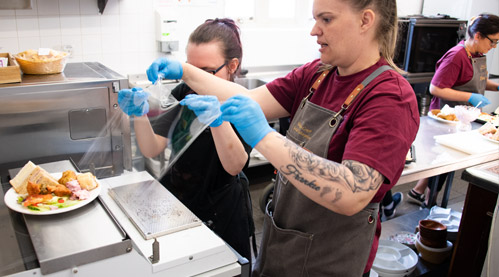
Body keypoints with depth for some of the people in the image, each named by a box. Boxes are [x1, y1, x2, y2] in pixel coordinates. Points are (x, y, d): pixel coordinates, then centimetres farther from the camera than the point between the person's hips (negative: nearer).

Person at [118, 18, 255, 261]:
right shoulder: (182, 94, -5)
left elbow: (235, 166, -29)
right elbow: (151, 150, -11)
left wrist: (218, 120, -46)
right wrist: (140, 115, -30)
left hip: (219, 214, -3)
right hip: (175, 202, 4)